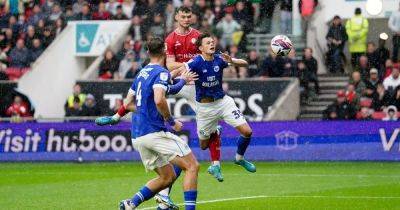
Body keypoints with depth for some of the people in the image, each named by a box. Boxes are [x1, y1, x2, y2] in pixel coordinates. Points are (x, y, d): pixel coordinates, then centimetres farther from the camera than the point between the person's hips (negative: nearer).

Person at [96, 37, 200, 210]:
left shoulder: (142, 73, 18)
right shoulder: (161, 72, -8)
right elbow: (159, 100, -25)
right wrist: (171, 121, -9)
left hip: (137, 136, 9)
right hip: (155, 131, -9)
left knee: (167, 177, 15)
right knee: (192, 166, -6)